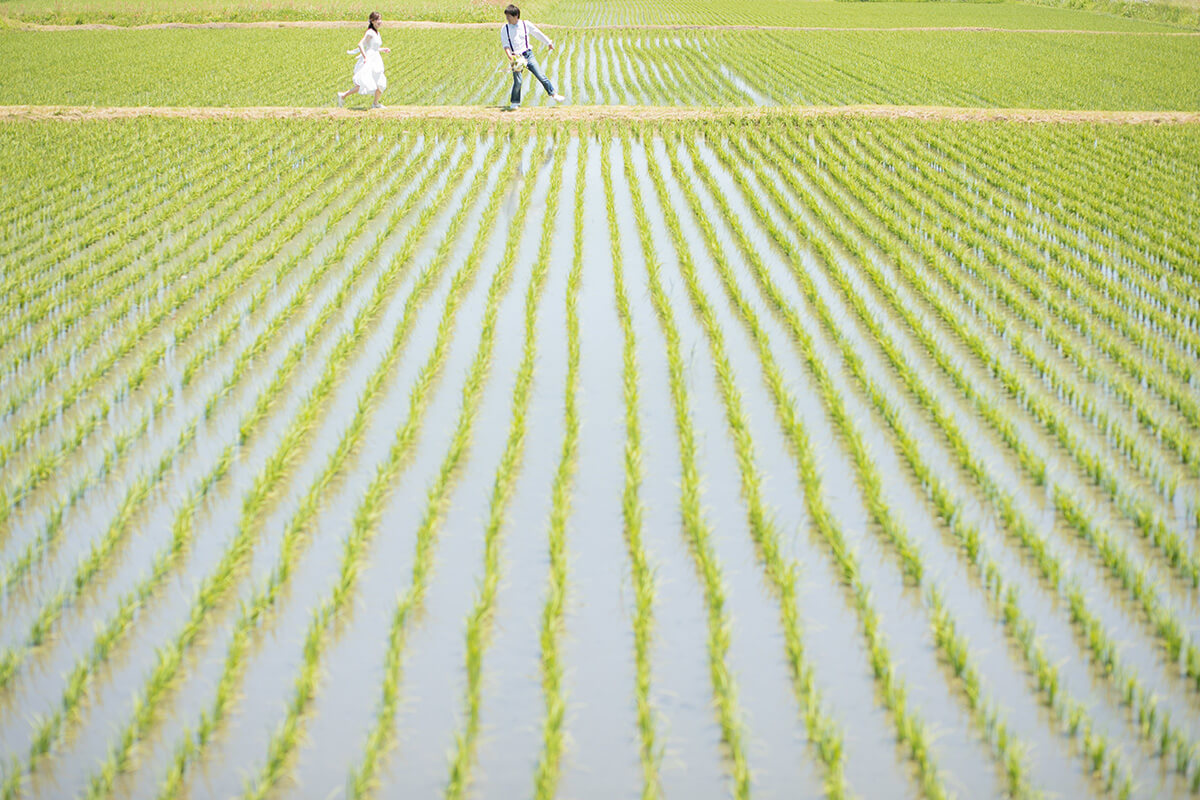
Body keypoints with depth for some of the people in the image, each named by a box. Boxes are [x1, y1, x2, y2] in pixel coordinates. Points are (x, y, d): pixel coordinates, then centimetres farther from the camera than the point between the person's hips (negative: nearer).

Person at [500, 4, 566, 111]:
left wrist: (549, 43, 21)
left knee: (540, 76, -4)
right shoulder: (505, 29, 2)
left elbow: (538, 33, 13)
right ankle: (514, 103, 4)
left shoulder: (526, 25, 1)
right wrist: (509, 56, -21)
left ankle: (554, 94, 9)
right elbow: (505, 44, -3)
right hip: (515, 57, -1)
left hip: (528, 55, 1)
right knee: (517, 81, -12)